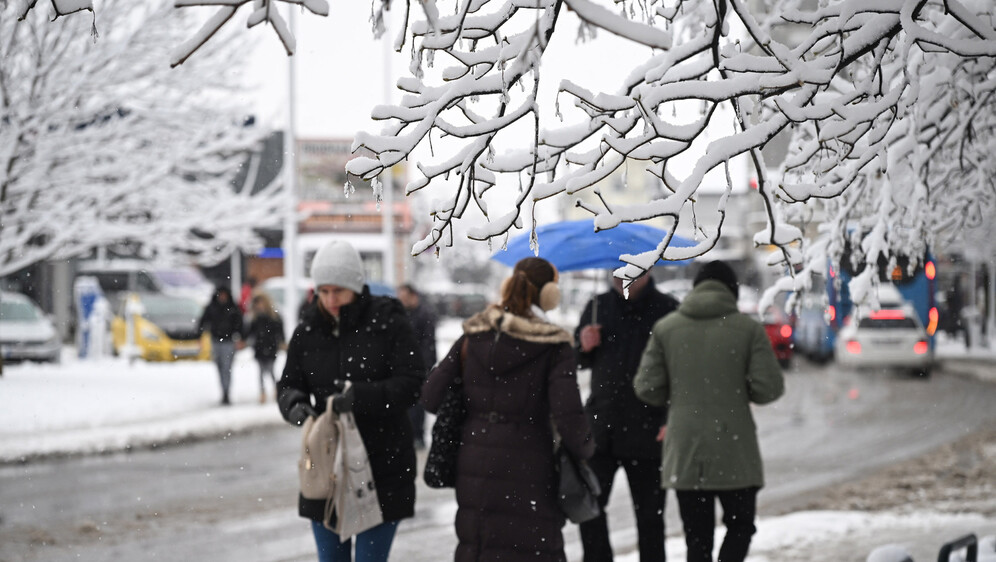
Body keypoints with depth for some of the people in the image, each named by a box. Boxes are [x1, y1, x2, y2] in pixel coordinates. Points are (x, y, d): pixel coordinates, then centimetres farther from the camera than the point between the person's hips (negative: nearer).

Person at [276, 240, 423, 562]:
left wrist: (361, 396, -28)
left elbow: (411, 384, -13)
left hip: (382, 467, -4)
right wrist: (294, 404, -14)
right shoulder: (307, 331, 4)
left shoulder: (389, 324, -8)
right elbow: (288, 384, 10)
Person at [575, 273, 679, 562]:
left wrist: (673, 420, -15)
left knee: (649, 514, 4)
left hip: (646, 430, -4)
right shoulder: (599, 307, 11)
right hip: (601, 425, 4)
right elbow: (579, 362, 21)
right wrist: (584, 347, -3)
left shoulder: (668, 310, -4)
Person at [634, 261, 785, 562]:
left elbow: (646, 388, 0)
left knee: (697, 538, 8)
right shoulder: (748, 328, -3)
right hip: (734, 451, -2)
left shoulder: (666, 328, 2)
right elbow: (769, 388, -8)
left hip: (684, 450, 2)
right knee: (740, 526, 13)